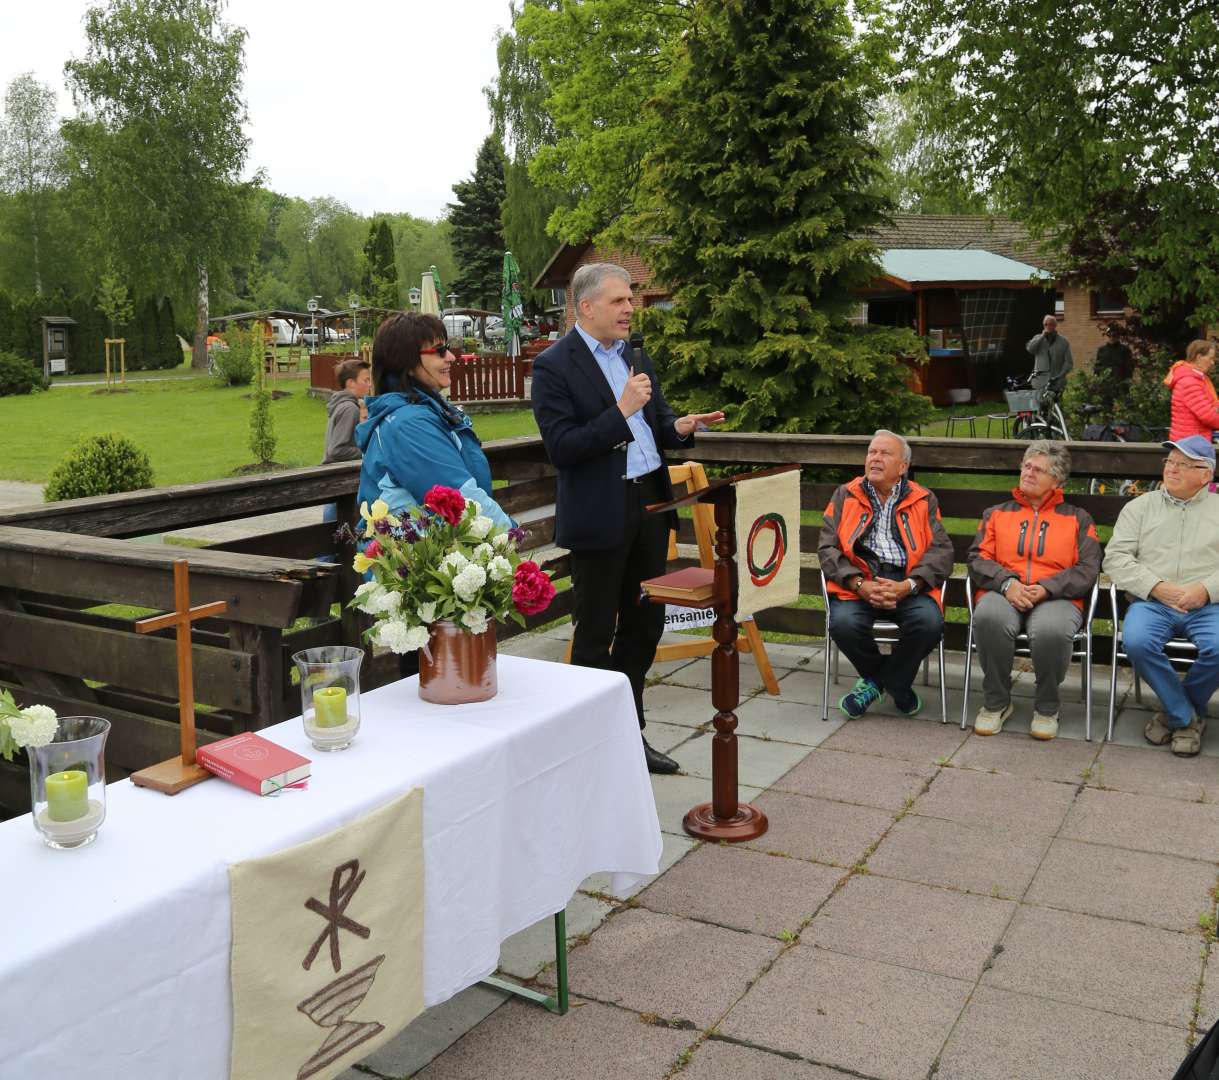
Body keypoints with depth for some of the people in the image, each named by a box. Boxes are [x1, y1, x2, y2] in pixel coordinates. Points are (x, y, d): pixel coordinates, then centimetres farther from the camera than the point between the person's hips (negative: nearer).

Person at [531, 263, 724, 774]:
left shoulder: (635, 356, 12)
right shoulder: (553, 366, -10)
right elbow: (561, 448, -17)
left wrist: (681, 427, -4)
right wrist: (621, 411, -22)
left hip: (649, 502, 7)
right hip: (599, 515, -7)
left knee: (644, 623, 15)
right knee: (595, 634, 4)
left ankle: (630, 731, 29)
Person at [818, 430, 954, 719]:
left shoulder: (924, 501, 15)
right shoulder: (845, 496, 15)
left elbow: (941, 551, 4)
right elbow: (827, 547, 5)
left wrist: (907, 586, -14)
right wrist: (860, 585, -12)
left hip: (907, 583, 0)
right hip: (857, 583, 0)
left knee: (930, 622, -30)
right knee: (844, 623, -30)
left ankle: (875, 682, -2)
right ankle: (895, 684, 1)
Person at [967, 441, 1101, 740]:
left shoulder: (1078, 519, 21)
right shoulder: (996, 513, 24)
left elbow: (1088, 569, 7)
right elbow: (978, 559, 10)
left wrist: (1046, 588, -11)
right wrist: (1007, 583, -10)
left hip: (1055, 597, -1)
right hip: (1003, 593, 1)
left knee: (1051, 630, -38)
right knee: (989, 617, -37)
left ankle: (1047, 707, -10)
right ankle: (996, 702, -14)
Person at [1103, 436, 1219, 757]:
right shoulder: (1140, 507, 16)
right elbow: (1115, 557, 4)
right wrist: (1158, 587, -10)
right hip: (1151, 601, 0)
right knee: (1137, 642, -31)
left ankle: (1174, 711, 0)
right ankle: (1187, 717, -8)